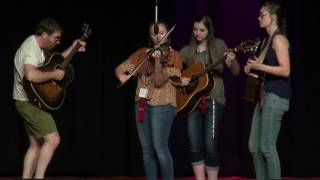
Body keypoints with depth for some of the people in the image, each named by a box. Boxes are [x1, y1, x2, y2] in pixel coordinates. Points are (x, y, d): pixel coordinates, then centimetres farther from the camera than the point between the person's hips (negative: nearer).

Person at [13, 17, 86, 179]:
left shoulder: (38, 45, 9)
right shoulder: (30, 49, -23)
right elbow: (31, 75, -43)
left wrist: (73, 49, 18)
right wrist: (54, 75, -29)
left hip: (32, 102, 11)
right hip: (29, 102, -11)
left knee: (36, 144, 12)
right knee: (53, 139, -14)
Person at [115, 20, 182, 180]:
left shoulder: (173, 56, -3)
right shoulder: (142, 53, 12)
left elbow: (159, 81, -12)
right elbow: (120, 68, 11)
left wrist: (157, 61, -26)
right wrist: (121, 76, -11)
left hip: (162, 104, -5)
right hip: (142, 103, 5)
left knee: (159, 147, -14)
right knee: (147, 150, 6)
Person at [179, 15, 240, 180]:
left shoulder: (218, 45, 2)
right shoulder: (187, 50, 7)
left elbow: (236, 72, 1)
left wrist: (232, 61, -20)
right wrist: (178, 79, -8)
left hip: (213, 100, -3)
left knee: (210, 146, -8)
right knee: (194, 146, -1)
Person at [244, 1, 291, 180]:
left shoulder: (279, 38, -11)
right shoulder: (269, 39, 18)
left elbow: (285, 71, -19)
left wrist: (260, 67, -21)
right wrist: (253, 68, 11)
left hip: (275, 97, -10)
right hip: (265, 95, 10)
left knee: (267, 146, -9)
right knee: (254, 146, 9)